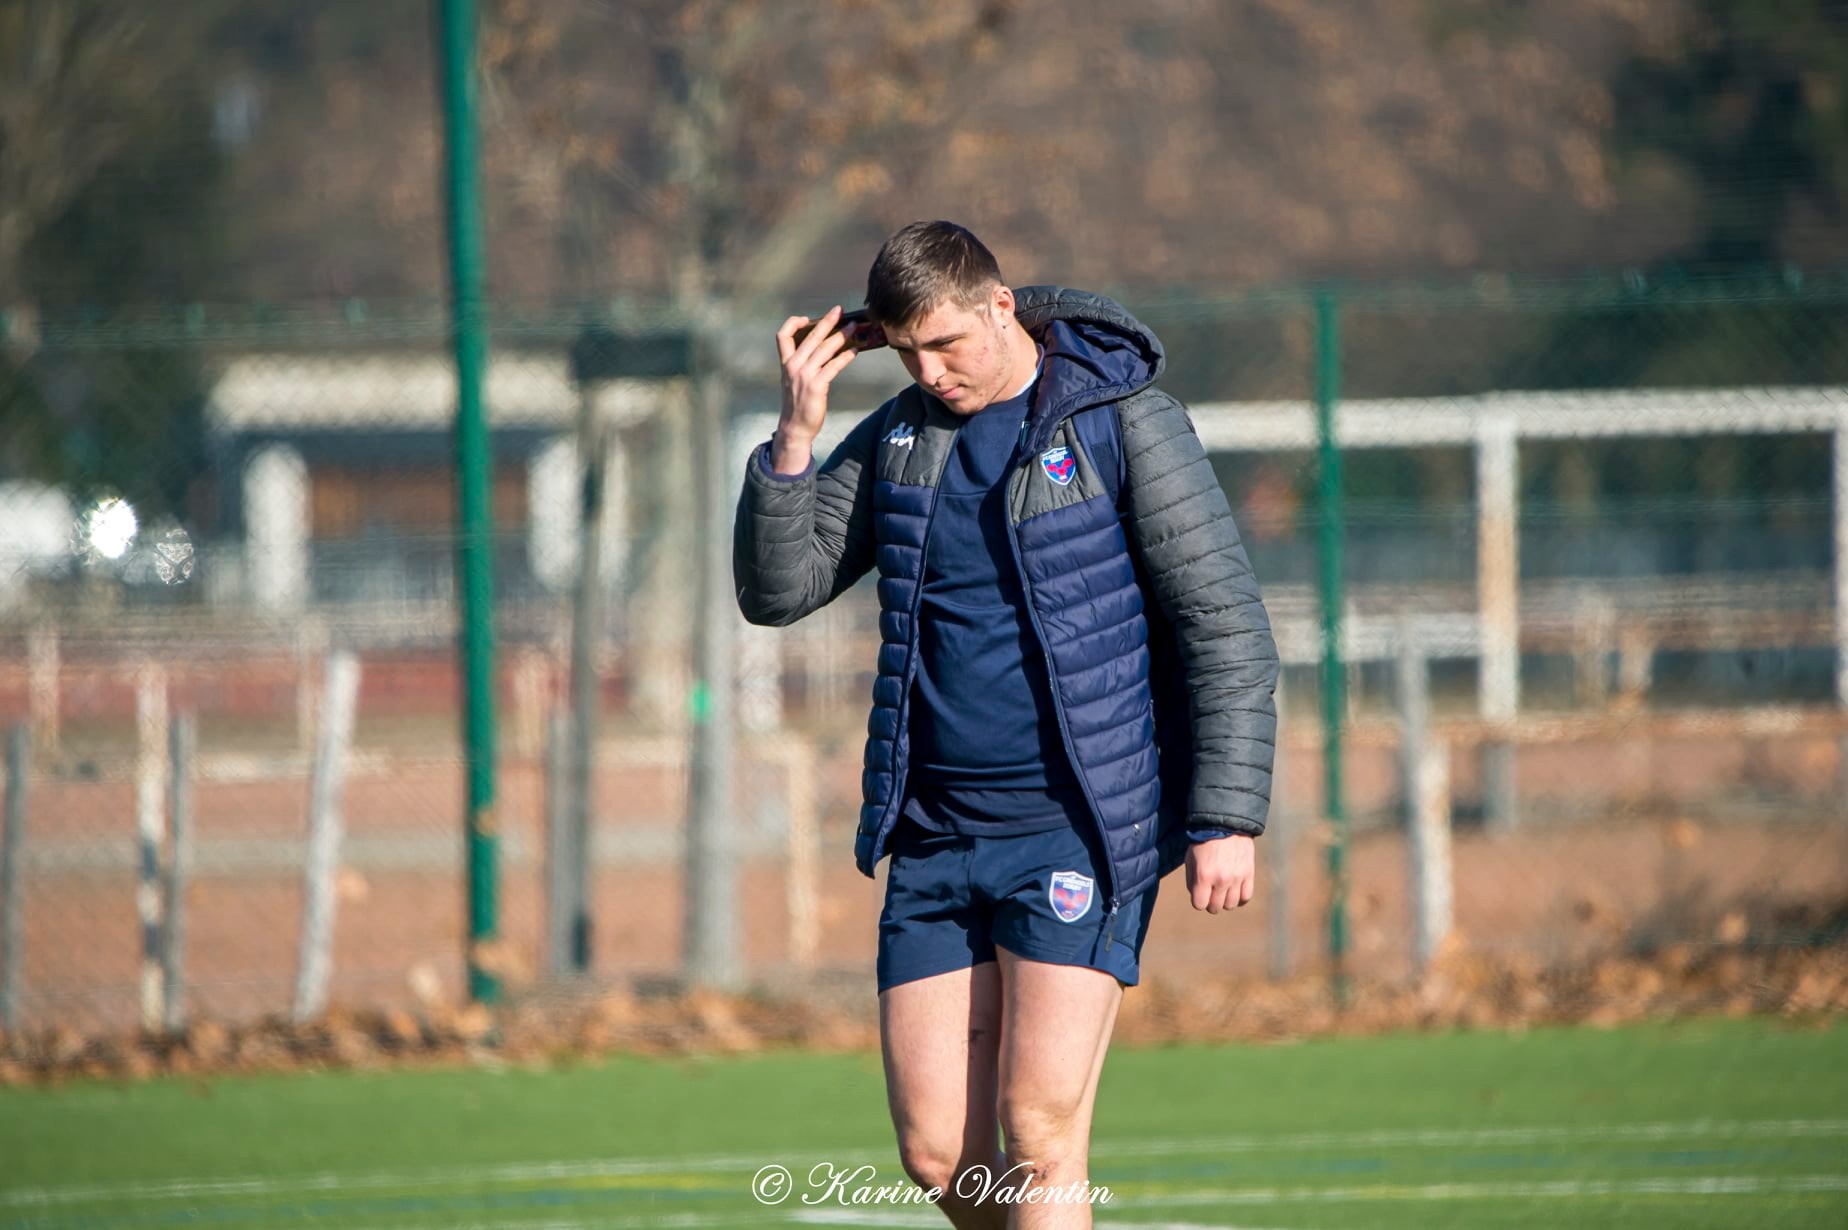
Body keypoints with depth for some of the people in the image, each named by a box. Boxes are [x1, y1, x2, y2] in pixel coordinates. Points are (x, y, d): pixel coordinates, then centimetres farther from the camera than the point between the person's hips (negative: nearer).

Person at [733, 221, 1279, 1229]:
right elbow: (776, 590, 7)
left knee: (1039, 1133, -14)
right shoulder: (899, 435, 10)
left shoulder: (1124, 423, -5)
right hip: (933, 835, 5)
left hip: (1077, 831, -5)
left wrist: (1228, 818, -12)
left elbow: (1227, 626, -5)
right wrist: (795, 436, -7)